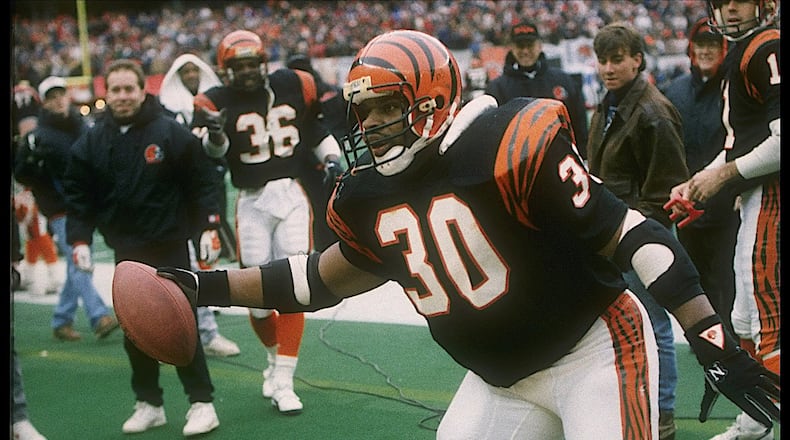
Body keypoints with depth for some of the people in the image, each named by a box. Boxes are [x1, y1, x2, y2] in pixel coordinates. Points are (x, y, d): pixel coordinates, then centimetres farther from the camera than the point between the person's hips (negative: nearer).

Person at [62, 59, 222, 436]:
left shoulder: (171, 133, -5)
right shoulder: (91, 143, 6)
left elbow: (200, 182, -4)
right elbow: (78, 194, 9)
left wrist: (208, 226, -9)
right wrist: (79, 238, 1)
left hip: (170, 246, -4)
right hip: (126, 250, 4)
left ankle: (201, 402, 3)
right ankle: (149, 403, 18)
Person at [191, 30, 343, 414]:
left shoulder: (292, 86, 3)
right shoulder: (218, 102, -5)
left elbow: (317, 128, 18)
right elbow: (214, 151, -23)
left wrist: (331, 159, 4)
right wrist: (214, 135, -44)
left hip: (291, 196, 1)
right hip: (251, 202, -1)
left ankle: (282, 383, 0)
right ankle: (275, 359, 32)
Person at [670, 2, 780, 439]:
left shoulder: (768, 48, -14)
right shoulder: (739, 54, 18)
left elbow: (781, 140, -22)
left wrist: (723, 174, -13)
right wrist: (698, 182, 12)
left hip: (771, 195, -11)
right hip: (756, 199, 11)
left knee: (767, 322, -13)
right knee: (746, 320, 17)